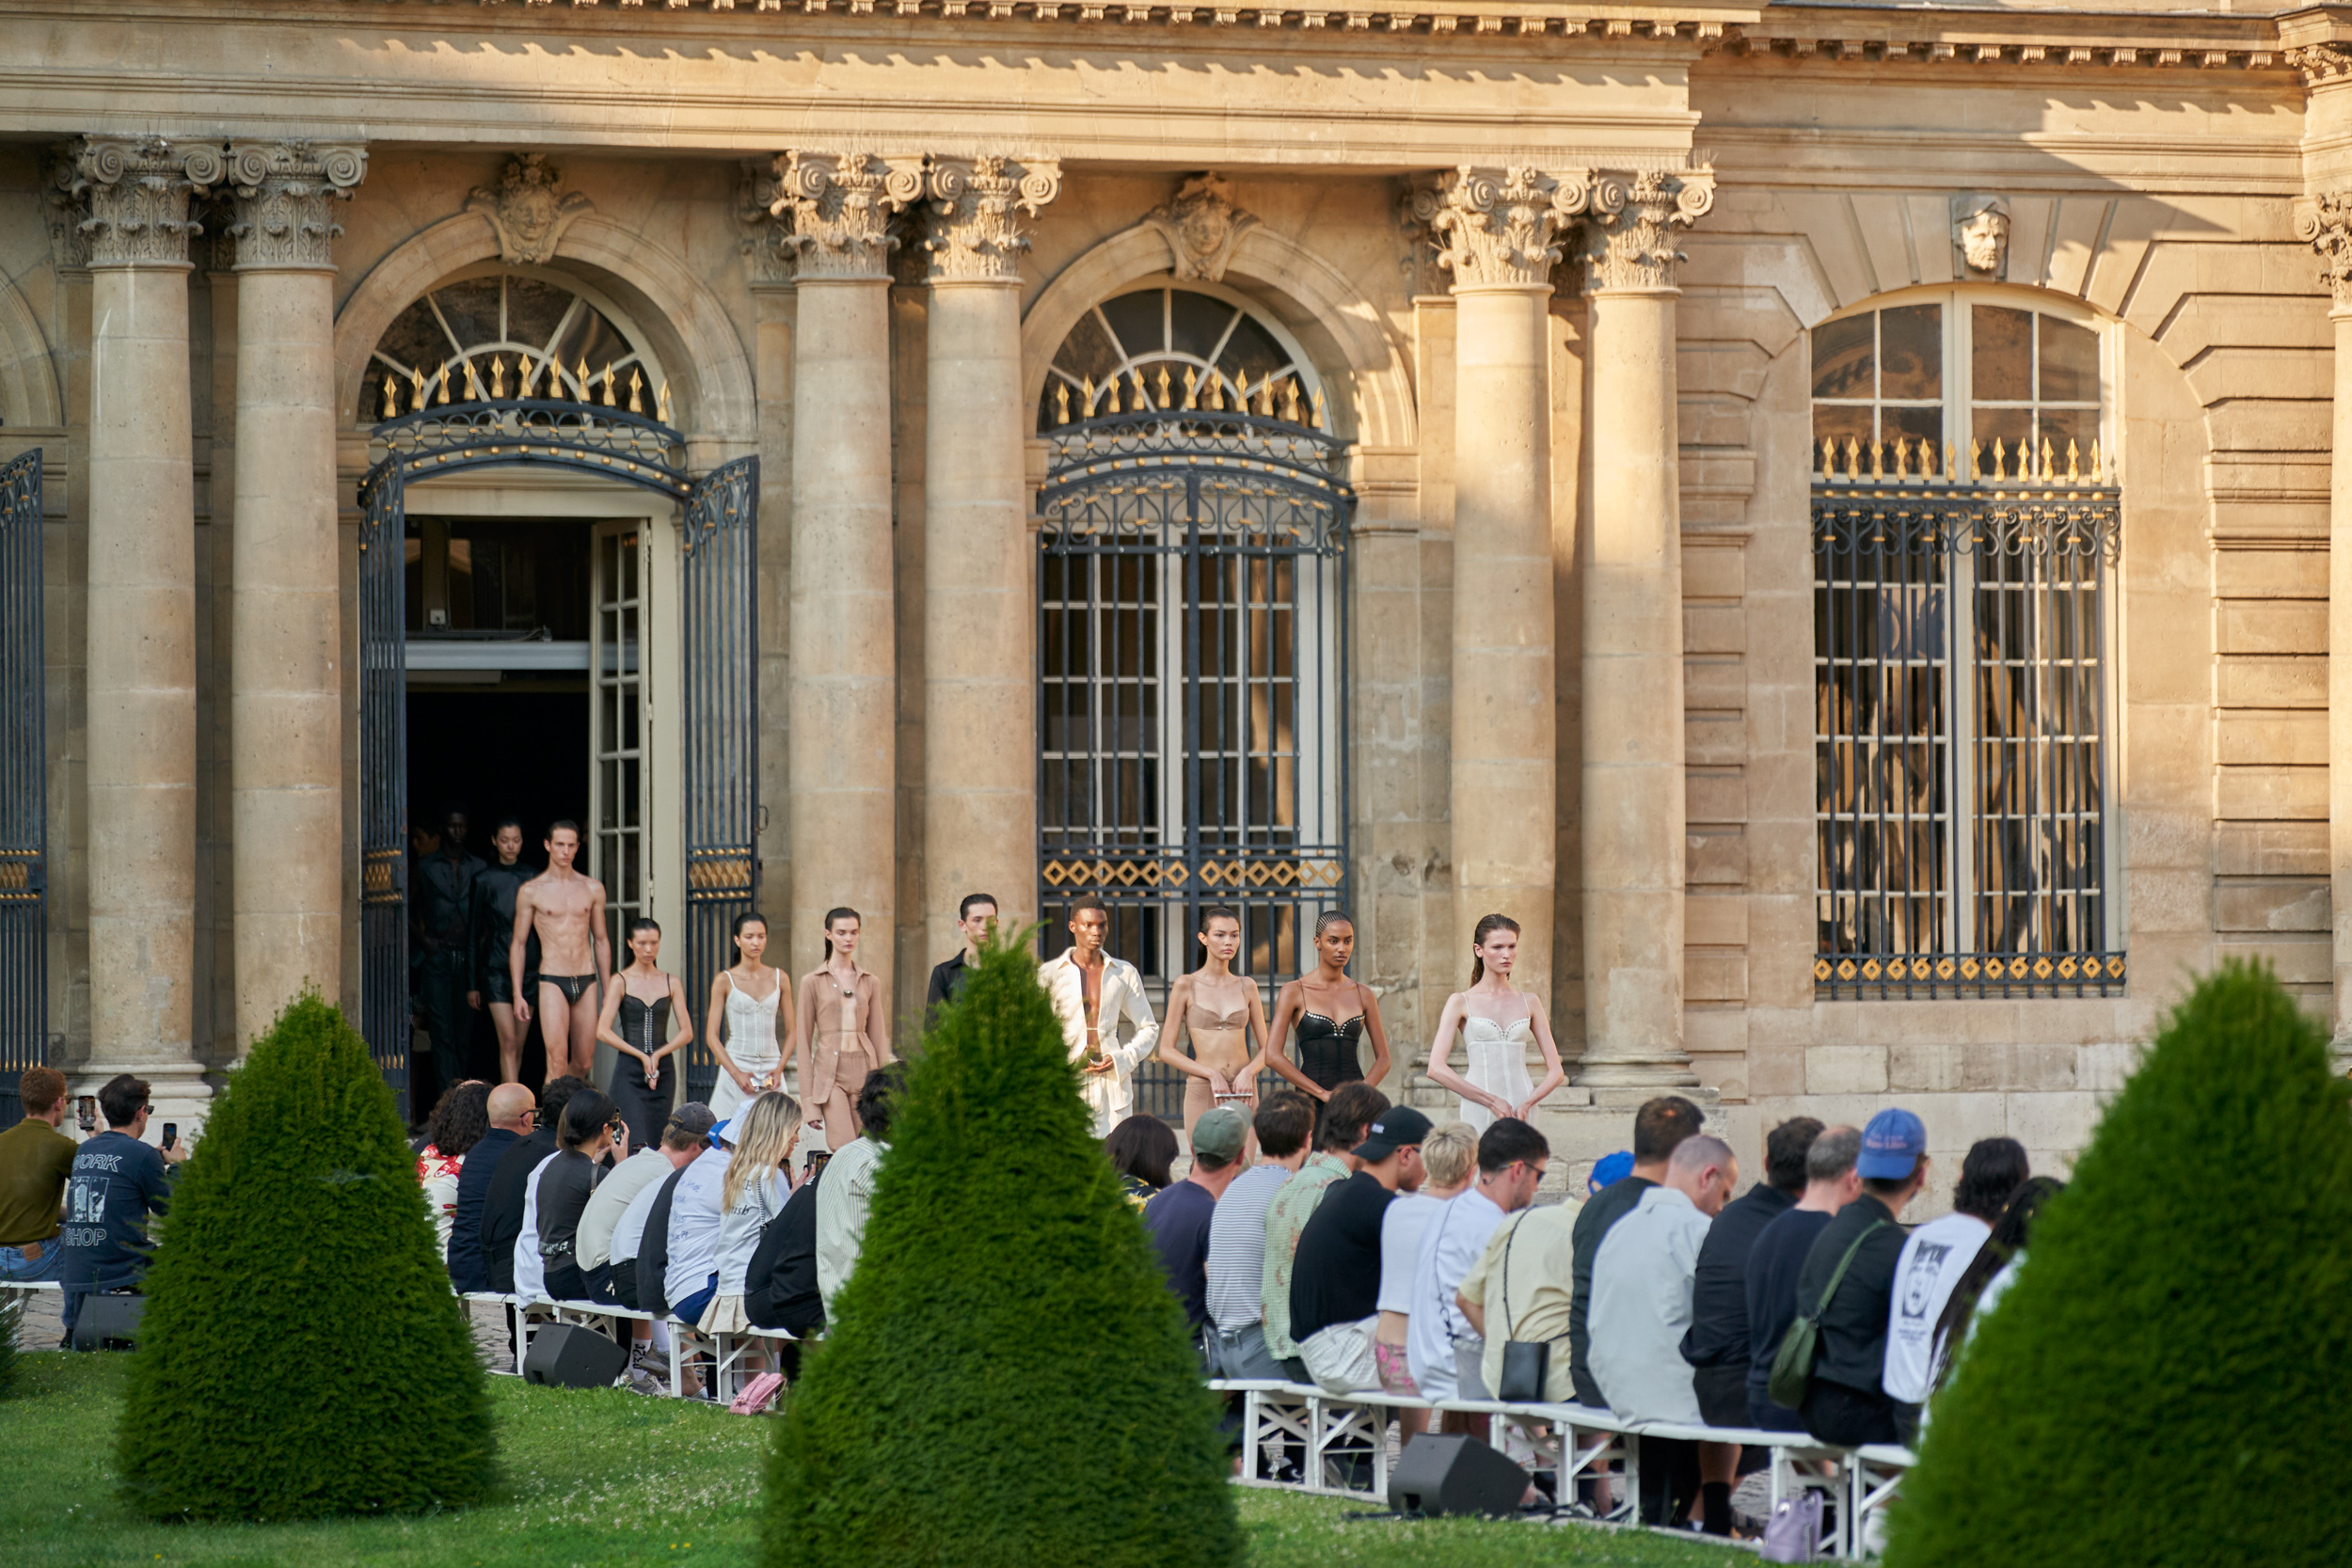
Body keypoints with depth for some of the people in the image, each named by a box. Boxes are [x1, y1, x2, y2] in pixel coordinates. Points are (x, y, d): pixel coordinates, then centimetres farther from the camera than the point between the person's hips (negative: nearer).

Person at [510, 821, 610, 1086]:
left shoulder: (593, 889, 10)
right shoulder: (531, 891, 1)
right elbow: (518, 943, 5)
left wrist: (609, 992, 15)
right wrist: (517, 994, -1)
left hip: (586, 983, 3)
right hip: (552, 982, -3)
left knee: (584, 1064, 6)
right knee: (557, 1059, -16)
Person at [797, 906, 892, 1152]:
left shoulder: (870, 982, 11)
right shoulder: (812, 982, 2)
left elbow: (878, 1037, 14)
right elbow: (803, 1040, 2)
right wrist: (809, 1102, -3)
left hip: (864, 1072, 3)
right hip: (831, 1074, -3)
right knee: (845, 1155, -18)